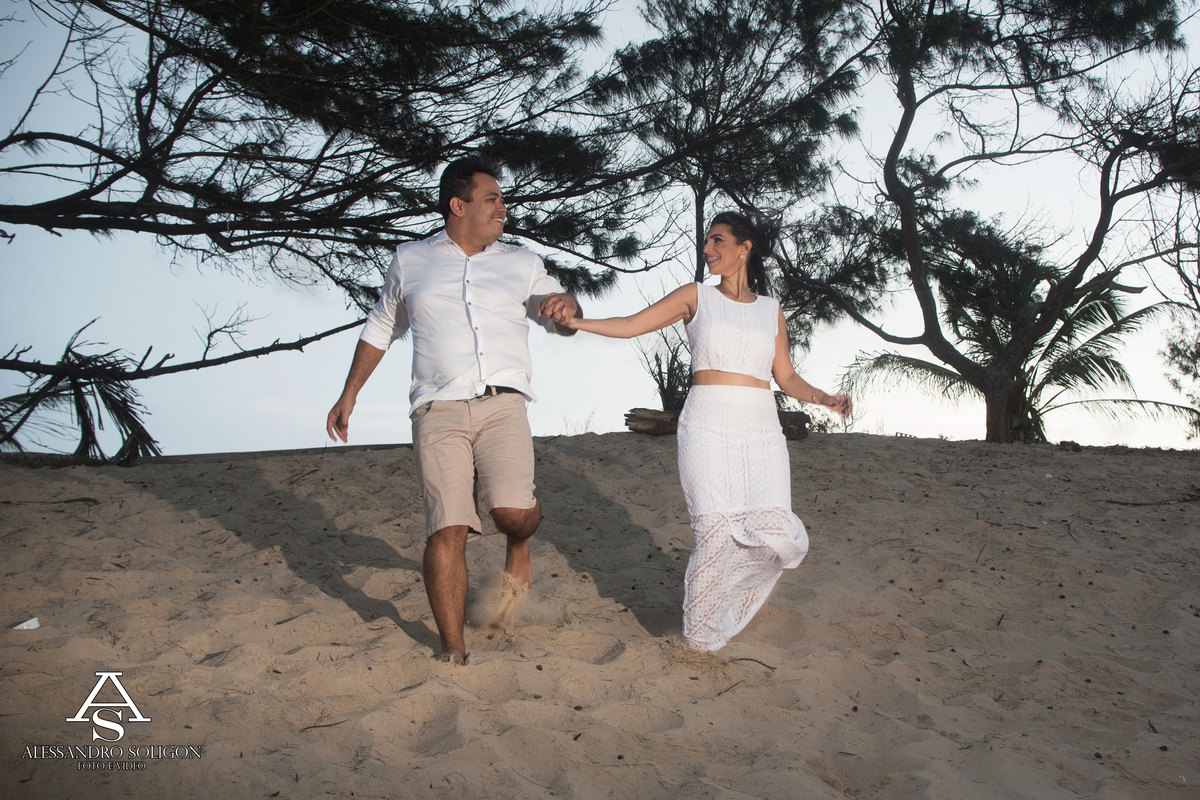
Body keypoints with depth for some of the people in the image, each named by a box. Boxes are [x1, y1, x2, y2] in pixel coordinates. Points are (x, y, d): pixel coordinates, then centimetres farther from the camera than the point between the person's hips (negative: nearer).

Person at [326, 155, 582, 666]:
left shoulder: (522, 264, 17)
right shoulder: (410, 261, 17)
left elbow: (563, 322, 19)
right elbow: (379, 330, 27)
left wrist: (566, 307, -6)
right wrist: (349, 395, 25)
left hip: (502, 403, 0)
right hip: (438, 408, 0)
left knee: (512, 510, -22)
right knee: (447, 529, -10)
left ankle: (518, 548, 15)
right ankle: (452, 650, 1)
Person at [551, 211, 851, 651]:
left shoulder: (771, 310, 16)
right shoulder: (696, 297, 10)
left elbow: (785, 376, 18)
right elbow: (630, 325, 8)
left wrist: (824, 399, 2)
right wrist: (574, 320, -3)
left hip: (762, 433, 2)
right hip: (707, 428, -2)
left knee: (775, 539, -13)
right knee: (716, 532, -12)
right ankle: (701, 634, 9)